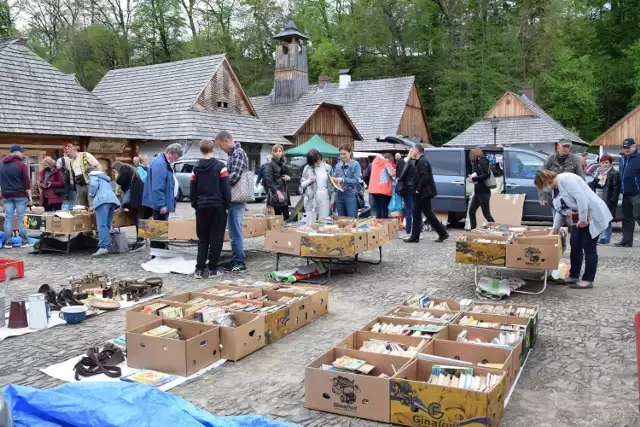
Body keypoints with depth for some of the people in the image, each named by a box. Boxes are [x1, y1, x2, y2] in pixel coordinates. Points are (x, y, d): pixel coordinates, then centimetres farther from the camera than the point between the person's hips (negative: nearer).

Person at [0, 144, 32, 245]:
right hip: (20, 195, -5)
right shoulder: (21, 165, -9)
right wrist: (29, 196, -7)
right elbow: (26, 182, -11)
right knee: (21, 218, -2)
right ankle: (24, 240, 0)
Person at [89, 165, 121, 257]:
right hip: (113, 199, 7)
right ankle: (107, 246, -1)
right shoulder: (105, 177, 38)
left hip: (103, 200, -7)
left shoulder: (93, 175, 16)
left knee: (102, 225, -17)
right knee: (107, 225, 5)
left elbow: (94, 185, -5)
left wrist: (91, 195, 14)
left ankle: (103, 247, -28)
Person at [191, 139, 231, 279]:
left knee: (202, 239, 11)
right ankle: (212, 269, 4)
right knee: (216, 239, 3)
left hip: (201, 207, 4)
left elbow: (193, 190, 9)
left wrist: (195, 205, 19)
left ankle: (199, 269, 6)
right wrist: (227, 205, 1)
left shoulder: (196, 168, 6)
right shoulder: (220, 166, -6)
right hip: (217, 206, -3)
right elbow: (226, 188, -8)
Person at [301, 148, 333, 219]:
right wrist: (309, 180, -13)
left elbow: (331, 184, 8)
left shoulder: (328, 168, 5)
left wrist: (332, 200, 6)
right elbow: (302, 184, 6)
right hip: (311, 198, -1)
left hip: (325, 197, 1)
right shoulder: (307, 168, 2)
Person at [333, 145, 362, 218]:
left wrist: (343, 180, -22)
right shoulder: (338, 165, 11)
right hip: (340, 195, 5)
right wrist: (334, 180, -8)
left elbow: (357, 180, -12)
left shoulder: (355, 164, -3)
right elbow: (334, 177, 16)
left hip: (351, 195, -5)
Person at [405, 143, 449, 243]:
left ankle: (443, 233, 4)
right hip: (420, 193, 10)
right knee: (416, 213, 9)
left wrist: (418, 189, -18)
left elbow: (425, 177, -26)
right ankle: (415, 237, 12)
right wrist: (417, 190, 12)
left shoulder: (422, 162, -17)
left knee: (428, 213, -5)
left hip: (424, 193, -10)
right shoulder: (419, 161, 15)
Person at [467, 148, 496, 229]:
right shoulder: (477, 163, 16)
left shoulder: (483, 161, -10)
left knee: (486, 214, -5)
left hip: (483, 192, -9)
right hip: (477, 192, 9)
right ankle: (473, 230, 17)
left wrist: (474, 179, -16)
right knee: (471, 211, 11)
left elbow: (487, 174, -21)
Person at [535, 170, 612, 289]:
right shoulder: (554, 189, 12)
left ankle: (588, 280, 2)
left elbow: (581, 197, -27)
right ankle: (573, 276, 19)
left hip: (591, 215, -9)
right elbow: (559, 210, 19)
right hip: (577, 219, 10)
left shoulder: (565, 179, -19)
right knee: (575, 246, 10)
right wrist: (555, 229, 19)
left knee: (589, 248, -4)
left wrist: (583, 219, -26)